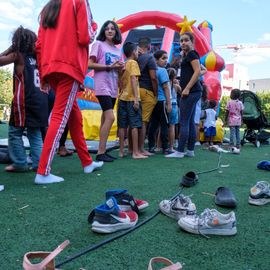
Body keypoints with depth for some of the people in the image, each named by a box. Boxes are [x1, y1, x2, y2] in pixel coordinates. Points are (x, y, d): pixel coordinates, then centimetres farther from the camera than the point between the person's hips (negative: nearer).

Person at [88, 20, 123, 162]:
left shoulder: (118, 50, 17)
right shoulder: (98, 44, 0)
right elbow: (90, 64, -10)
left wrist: (120, 67, -2)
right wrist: (109, 66, -15)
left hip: (113, 88, 7)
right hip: (102, 86, -7)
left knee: (105, 119, 8)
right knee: (110, 118, -17)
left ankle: (102, 151, 13)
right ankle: (100, 152, -11)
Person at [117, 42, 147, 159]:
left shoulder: (123, 65, 17)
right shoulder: (133, 63, -4)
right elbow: (133, 80, -14)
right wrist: (136, 98, -18)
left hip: (122, 98, 7)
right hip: (131, 98, -7)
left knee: (122, 126, 6)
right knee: (134, 125, -6)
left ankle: (121, 151, 9)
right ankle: (136, 152, -6)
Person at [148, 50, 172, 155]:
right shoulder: (162, 71, -9)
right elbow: (165, 87, -11)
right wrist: (169, 103, -11)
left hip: (153, 101, 7)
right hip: (161, 101, -7)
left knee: (153, 124, 8)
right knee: (164, 124, -2)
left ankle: (151, 147, 11)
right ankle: (165, 148, 0)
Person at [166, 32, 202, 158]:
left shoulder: (192, 54, -5)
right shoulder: (187, 56, 22)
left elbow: (198, 71, -16)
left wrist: (187, 88, -21)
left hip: (191, 91, -10)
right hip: (192, 92, 10)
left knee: (184, 122, -10)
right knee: (190, 122, 9)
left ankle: (180, 151, -9)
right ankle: (190, 150, 13)